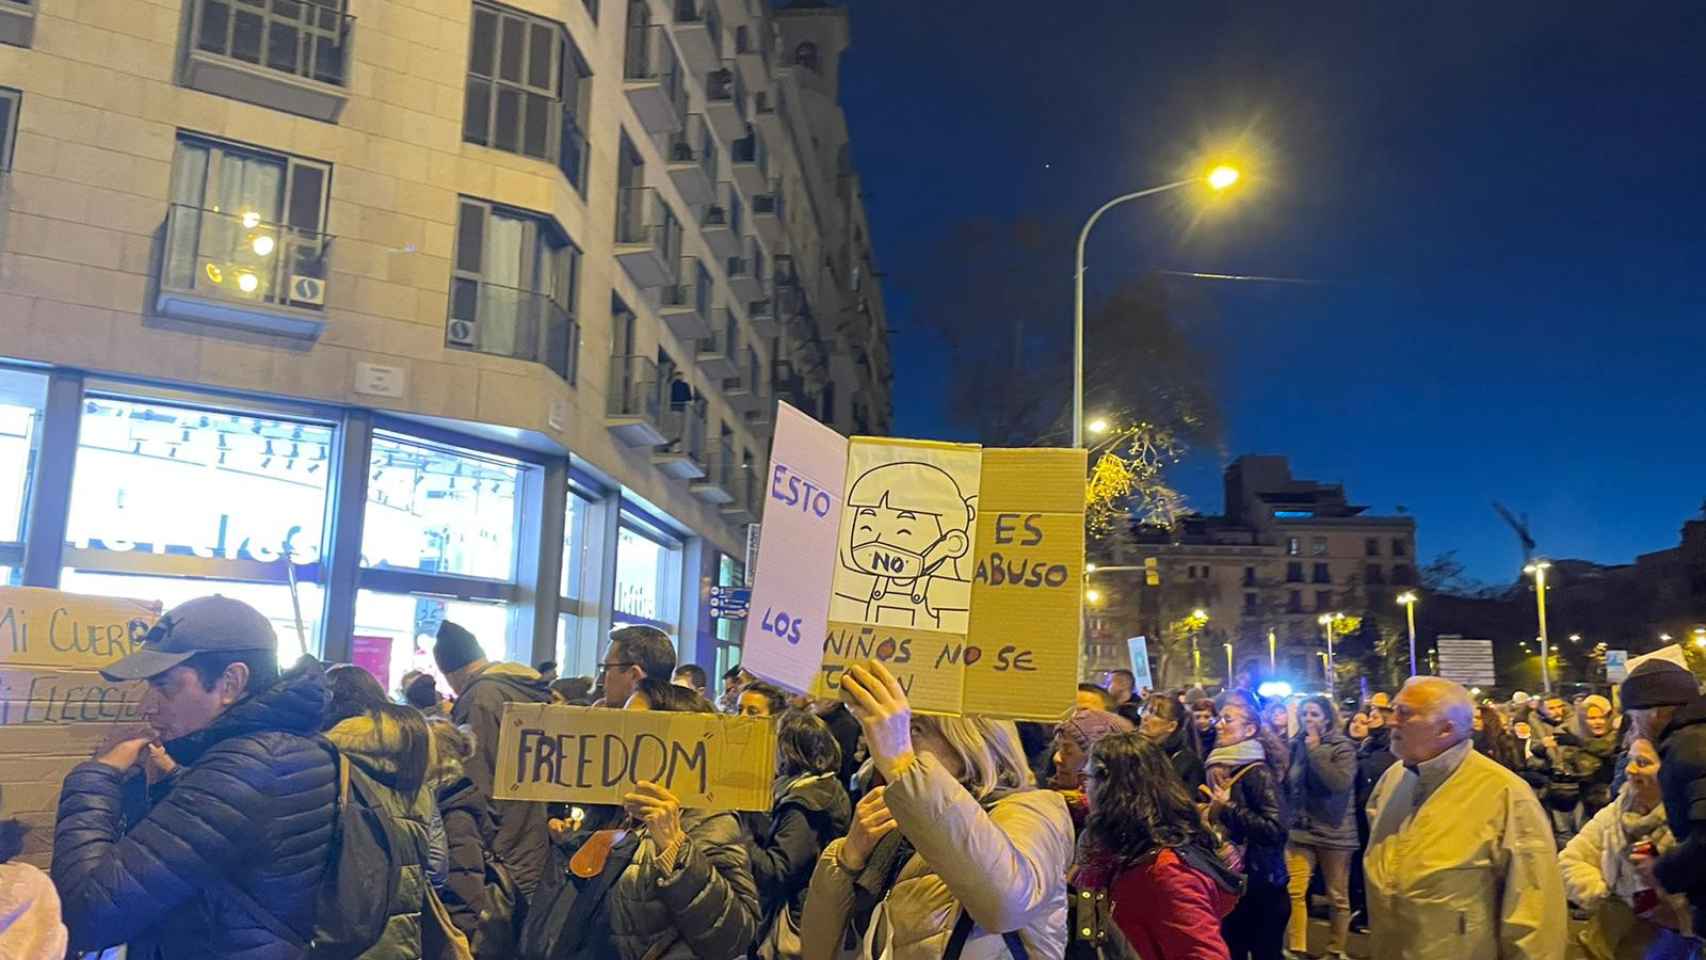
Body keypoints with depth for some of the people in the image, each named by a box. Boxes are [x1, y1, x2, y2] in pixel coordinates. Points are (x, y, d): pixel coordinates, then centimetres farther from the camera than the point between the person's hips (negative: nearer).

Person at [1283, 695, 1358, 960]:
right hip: (1300, 830, 4)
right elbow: (1287, 784, 16)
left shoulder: (1342, 746, -8)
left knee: (1337, 897, 8)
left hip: (1334, 833, -3)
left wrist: (1315, 749, -20)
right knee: (1294, 893, -3)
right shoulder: (1297, 745, 5)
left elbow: (1340, 782, -24)